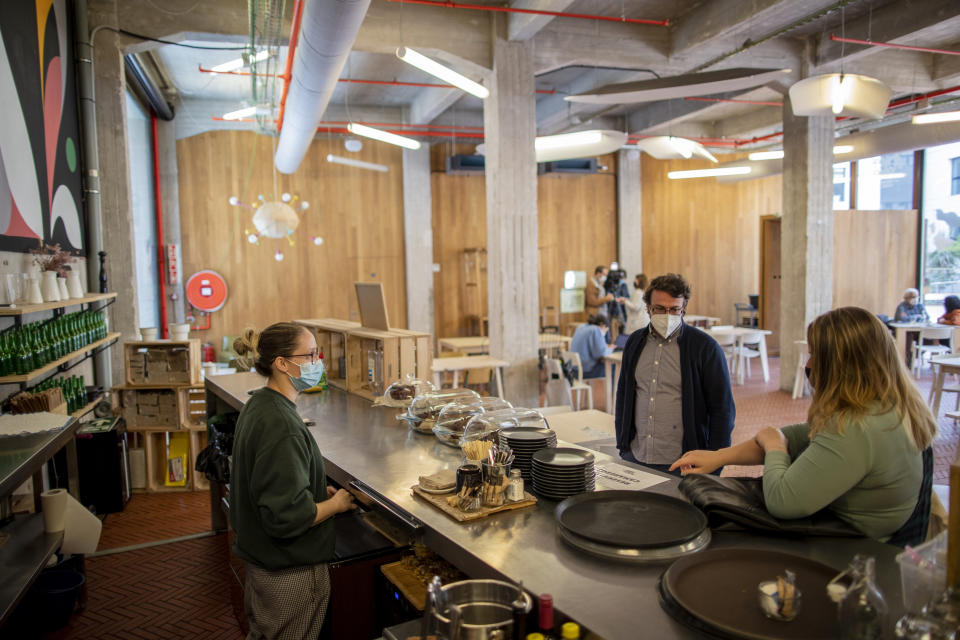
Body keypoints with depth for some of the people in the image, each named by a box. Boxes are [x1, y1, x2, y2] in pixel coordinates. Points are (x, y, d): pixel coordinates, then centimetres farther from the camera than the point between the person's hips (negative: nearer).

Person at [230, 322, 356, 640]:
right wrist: (336, 504, -15)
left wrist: (319, 491, 5)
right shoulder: (282, 428, -29)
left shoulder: (258, 405, 3)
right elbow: (287, 516, -30)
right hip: (291, 572, -9)